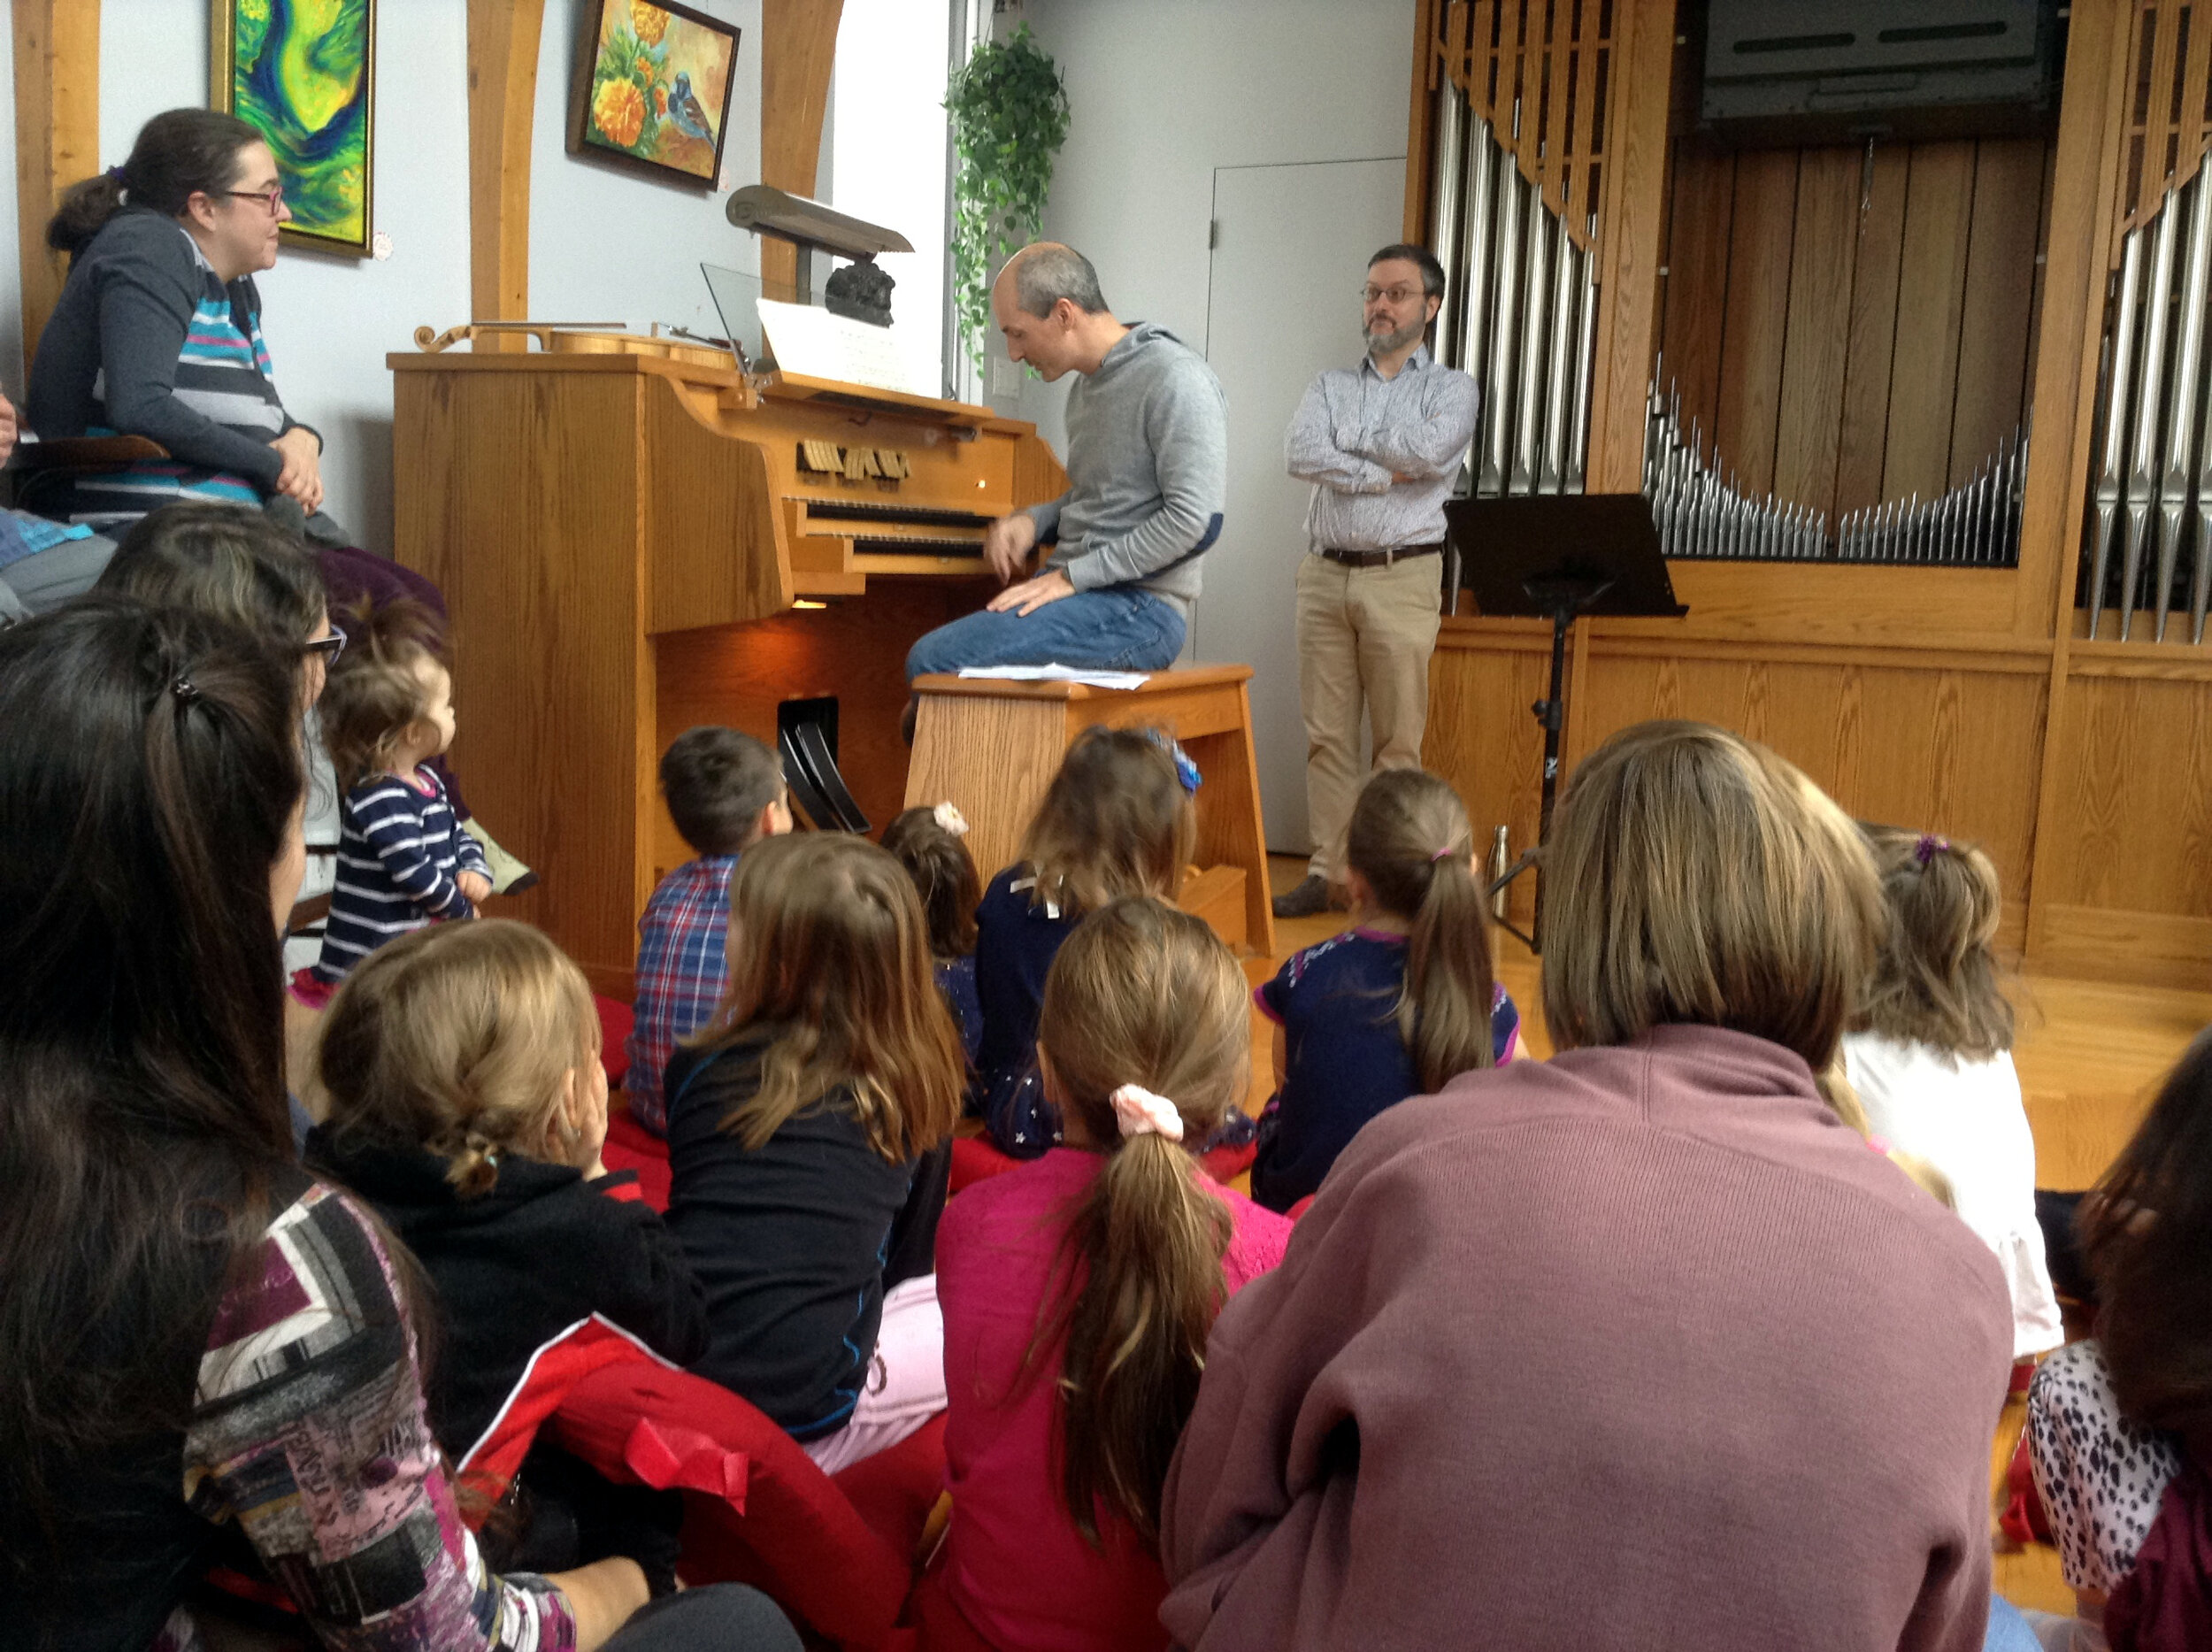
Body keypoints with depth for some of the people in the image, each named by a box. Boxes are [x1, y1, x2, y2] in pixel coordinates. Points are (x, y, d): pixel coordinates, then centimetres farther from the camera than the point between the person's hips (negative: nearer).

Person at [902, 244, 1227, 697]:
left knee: (933, 662, -24)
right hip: (1076, 592, 9)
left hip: (1137, 609, -9)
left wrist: (1071, 575, -17)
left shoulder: (1176, 378, -10)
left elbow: (1196, 522, -18)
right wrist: (1032, 523, 8)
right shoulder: (1086, 388, 19)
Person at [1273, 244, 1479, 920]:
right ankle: (1328, 871, 9)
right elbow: (1301, 454, -4)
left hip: (1402, 578, -3)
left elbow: (1432, 451, -14)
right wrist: (1386, 472, -10)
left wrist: (1349, 436, -1)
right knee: (1326, 735, 3)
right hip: (1325, 574, 3)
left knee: (1399, 739, -3)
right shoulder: (1332, 384, 16)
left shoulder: (1451, 387, 8)